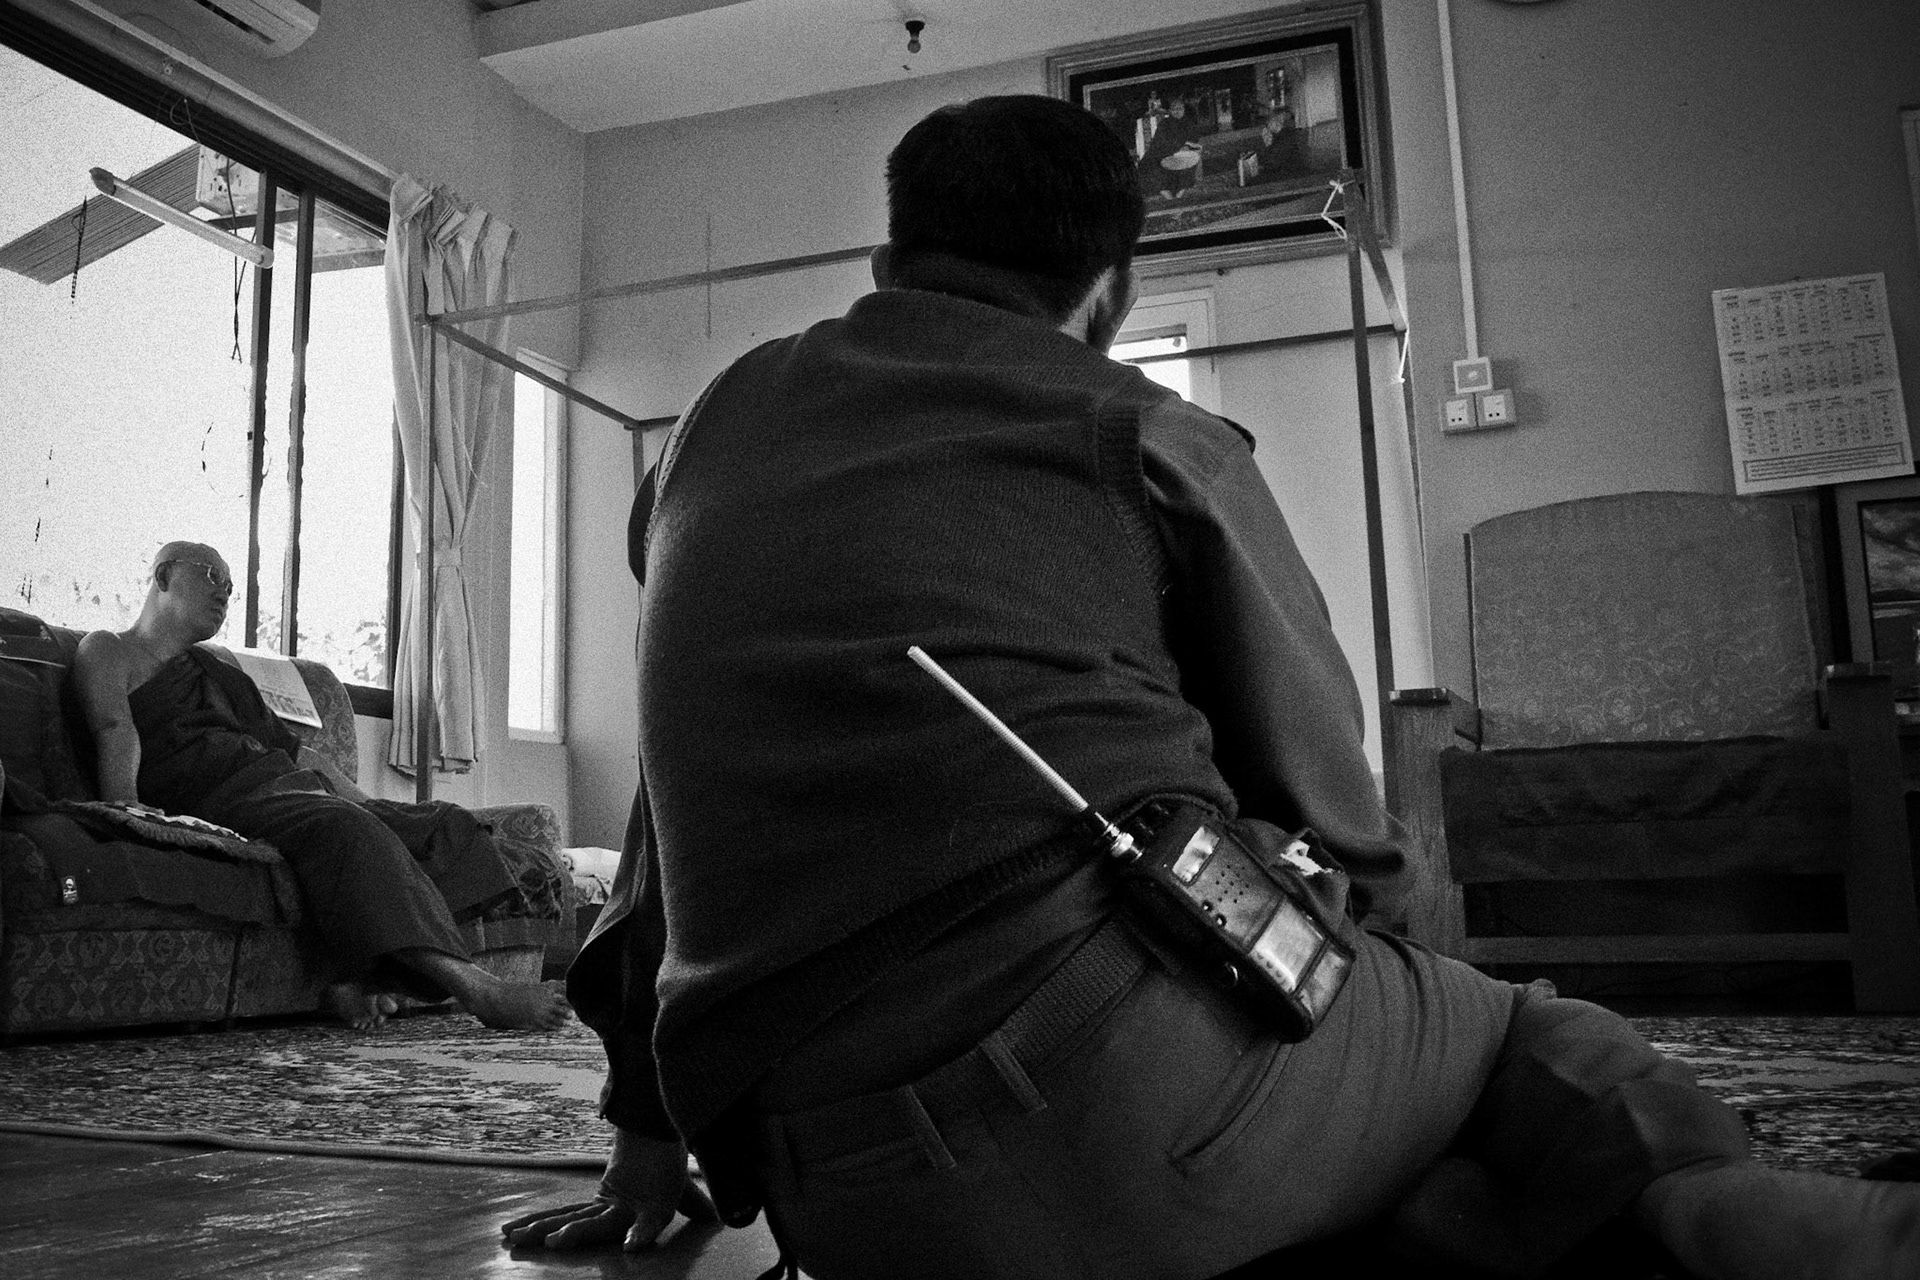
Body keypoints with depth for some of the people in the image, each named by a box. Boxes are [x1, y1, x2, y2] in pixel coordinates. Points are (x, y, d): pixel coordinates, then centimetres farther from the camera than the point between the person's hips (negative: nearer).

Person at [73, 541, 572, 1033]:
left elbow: (293, 748, 32)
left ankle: (359, 977, -31)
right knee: (347, 827, -36)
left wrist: (369, 804, 22)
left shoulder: (218, 672, 37)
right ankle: (475, 987, -49)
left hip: (288, 786, 8)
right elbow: (114, 729, -7)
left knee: (449, 824, -10)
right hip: (216, 799, -8)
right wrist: (125, 809, -25)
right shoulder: (108, 650, 14)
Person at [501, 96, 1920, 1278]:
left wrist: (647, 1138, 33)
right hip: (1141, 1039, -4)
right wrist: (1375, 931, 30)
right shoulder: (1148, 434, 8)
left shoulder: (716, 429, 22)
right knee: (1531, 1039, 17)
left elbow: (675, 801, 26)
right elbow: (1321, 801, 8)